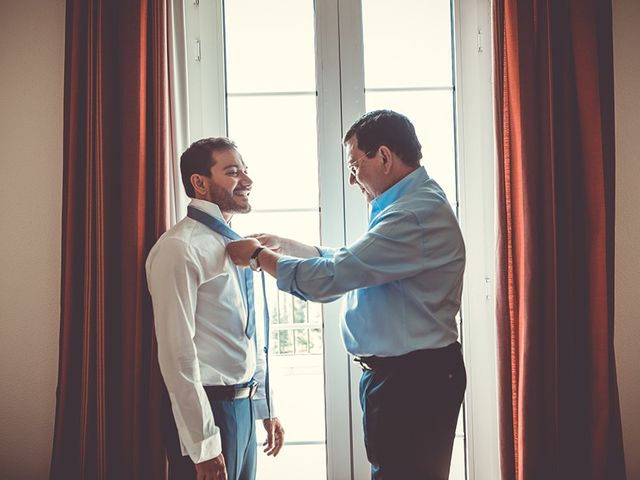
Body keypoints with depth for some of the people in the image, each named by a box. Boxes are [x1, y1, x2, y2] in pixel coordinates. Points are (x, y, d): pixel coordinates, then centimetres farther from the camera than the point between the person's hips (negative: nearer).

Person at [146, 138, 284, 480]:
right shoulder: (180, 248, -15)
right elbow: (178, 353, -19)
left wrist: (265, 406, 17)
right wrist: (203, 445, -19)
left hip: (244, 406, 8)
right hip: (208, 409, -8)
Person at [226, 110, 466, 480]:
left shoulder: (417, 215, -22)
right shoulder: (413, 204, 13)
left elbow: (327, 278, -23)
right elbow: (347, 260, 19)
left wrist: (258, 255, -9)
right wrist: (281, 245, 12)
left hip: (413, 379, -10)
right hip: (396, 372, 10)